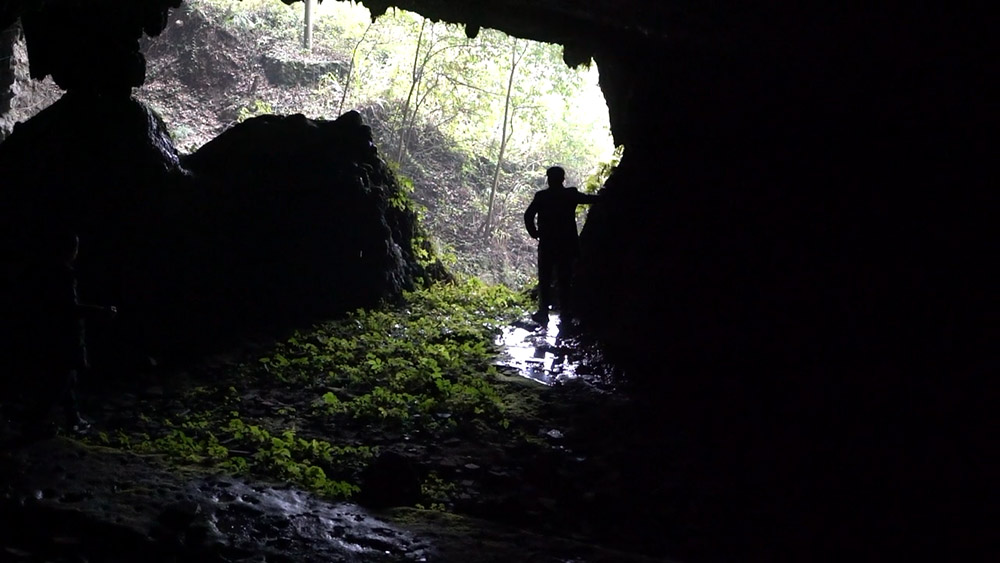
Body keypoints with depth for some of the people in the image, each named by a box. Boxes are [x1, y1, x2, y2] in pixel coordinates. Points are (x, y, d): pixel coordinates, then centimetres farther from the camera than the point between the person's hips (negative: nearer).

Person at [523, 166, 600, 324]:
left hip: (547, 244, -1)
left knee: (545, 279, 5)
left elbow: (528, 215, -10)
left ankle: (543, 312, -1)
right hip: (567, 244, 1)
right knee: (565, 279, 8)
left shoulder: (541, 196, -3)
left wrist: (534, 232, 4)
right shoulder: (571, 194, -1)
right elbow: (590, 198, 12)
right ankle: (565, 311, 9)